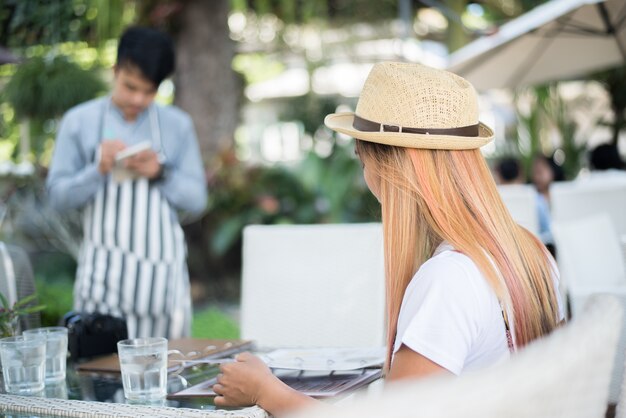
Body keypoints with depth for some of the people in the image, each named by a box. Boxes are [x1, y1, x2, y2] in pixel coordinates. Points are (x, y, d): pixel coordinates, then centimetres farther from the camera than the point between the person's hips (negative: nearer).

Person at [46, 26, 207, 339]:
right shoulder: (79, 121, 3)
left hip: (162, 267, 1)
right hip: (104, 267, -1)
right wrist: (98, 170, -12)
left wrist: (161, 174, -10)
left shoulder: (178, 125, 6)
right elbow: (58, 196, 3)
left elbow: (197, 199, 7)